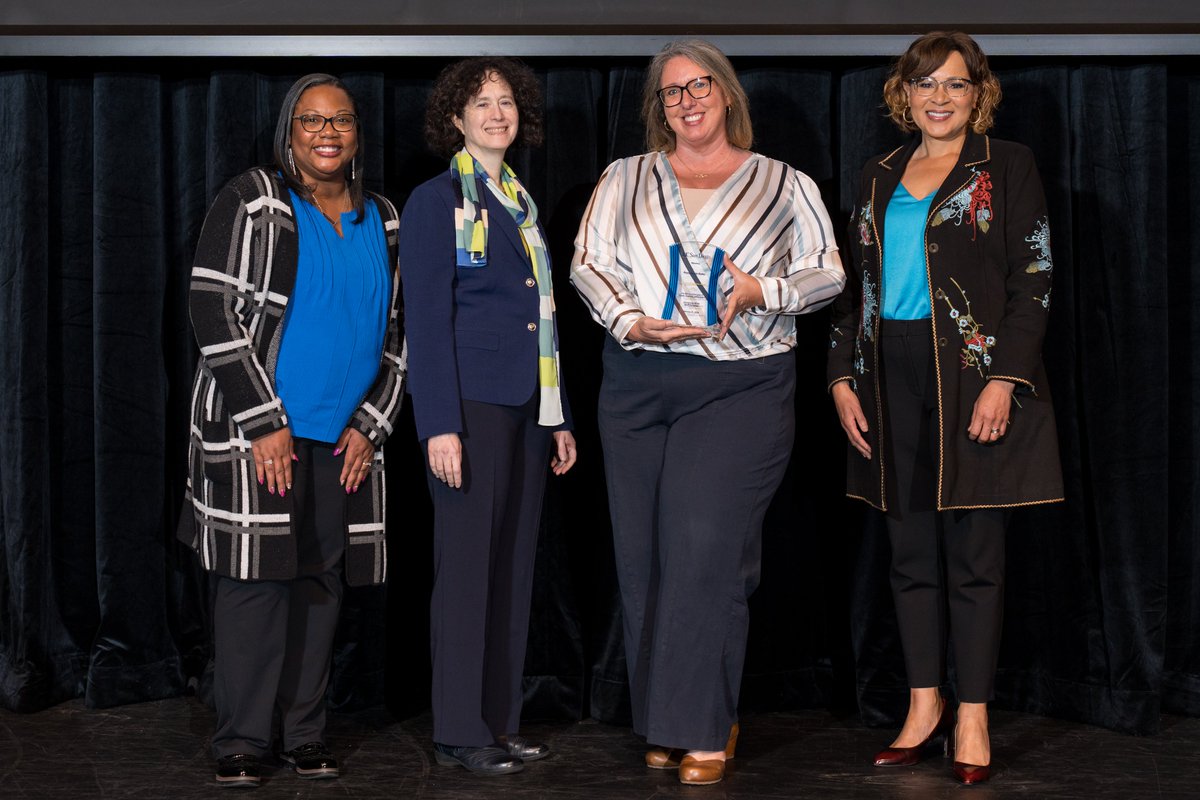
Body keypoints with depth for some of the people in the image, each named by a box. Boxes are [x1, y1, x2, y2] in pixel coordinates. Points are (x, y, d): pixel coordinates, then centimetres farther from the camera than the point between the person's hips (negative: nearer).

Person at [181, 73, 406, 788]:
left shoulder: (381, 220, 13)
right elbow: (216, 314, -8)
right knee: (256, 579, -6)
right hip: (257, 427, -4)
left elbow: (397, 332, 16)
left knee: (322, 580, 6)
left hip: (347, 437, 5)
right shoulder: (251, 203, -2)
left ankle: (306, 731, 15)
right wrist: (264, 423, -13)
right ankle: (241, 741, 1)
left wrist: (371, 425, 4)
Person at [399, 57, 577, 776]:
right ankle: (460, 731, 4)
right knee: (468, 565, -3)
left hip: (526, 409, 7)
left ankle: (502, 719, 14)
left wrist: (561, 418, 16)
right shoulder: (436, 202, -3)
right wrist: (439, 425, -17)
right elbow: (427, 319, -9)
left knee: (515, 564, 7)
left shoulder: (523, 205, 17)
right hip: (471, 406, -7)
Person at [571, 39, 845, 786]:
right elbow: (588, 264, 7)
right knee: (645, 551, 3)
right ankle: (663, 721, 15)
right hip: (638, 386, 3)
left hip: (741, 386, -3)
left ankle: (704, 727, -7)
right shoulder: (625, 179, 14)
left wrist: (764, 291, -13)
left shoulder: (784, 186, 8)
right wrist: (633, 321, -10)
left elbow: (829, 273, 6)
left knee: (706, 547, -14)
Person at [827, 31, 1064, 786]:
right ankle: (924, 705, 16)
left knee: (974, 554, -1)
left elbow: (1034, 282, -5)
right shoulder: (880, 177, 15)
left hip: (972, 378, -4)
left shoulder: (1007, 167, 1)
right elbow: (855, 285, 16)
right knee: (912, 552, 7)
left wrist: (1004, 380, -14)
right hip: (894, 381, 4)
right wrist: (843, 378, 6)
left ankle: (972, 716, 7)